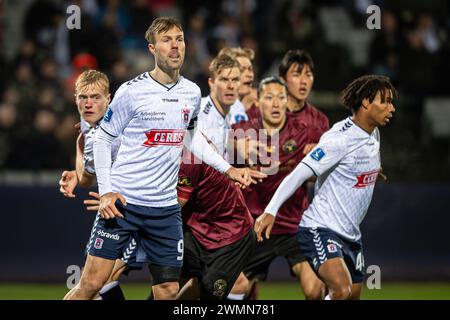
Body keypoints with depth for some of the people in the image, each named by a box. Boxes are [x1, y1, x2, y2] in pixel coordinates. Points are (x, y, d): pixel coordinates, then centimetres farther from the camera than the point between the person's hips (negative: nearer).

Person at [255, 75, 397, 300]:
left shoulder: (373, 134, 8)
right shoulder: (340, 139, -19)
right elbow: (298, 174, -23)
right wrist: (270, 211, -29)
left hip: (350, 234, 10)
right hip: (320, 229, -10)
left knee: (353, 296, 11)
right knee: (341, 290, -28)